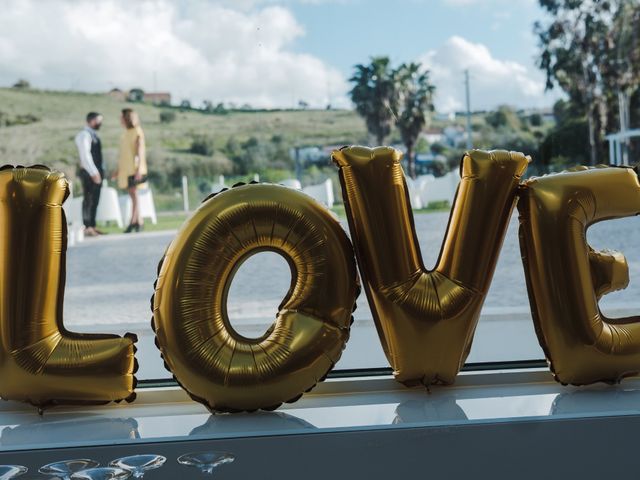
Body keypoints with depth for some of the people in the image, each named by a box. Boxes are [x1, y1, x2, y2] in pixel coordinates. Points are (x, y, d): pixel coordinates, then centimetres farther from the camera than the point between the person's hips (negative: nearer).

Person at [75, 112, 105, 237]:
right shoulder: (84, 135, -12)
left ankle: (92, 226, 15)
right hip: (89, 173, -9)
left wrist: (100, 172, 15)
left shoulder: (94, 135, 17)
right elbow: (85, 155, -19)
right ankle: (87, 228, -5)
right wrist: (94, 173, -22)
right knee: (88, 200, -7)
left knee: (95, 200, 10)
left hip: (96, 172, 9)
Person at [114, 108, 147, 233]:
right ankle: (140, 222, 11)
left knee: (134, 194, -7)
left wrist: (139, 169, -22)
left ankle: (133, 222, -7)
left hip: (134, 168, -7)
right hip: (125, 168, 7)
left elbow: (141, 151, -14)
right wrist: (118, 169, 16)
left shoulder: (137, 132, -8)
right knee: (132, 195, 7)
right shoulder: (125, 133, 14)